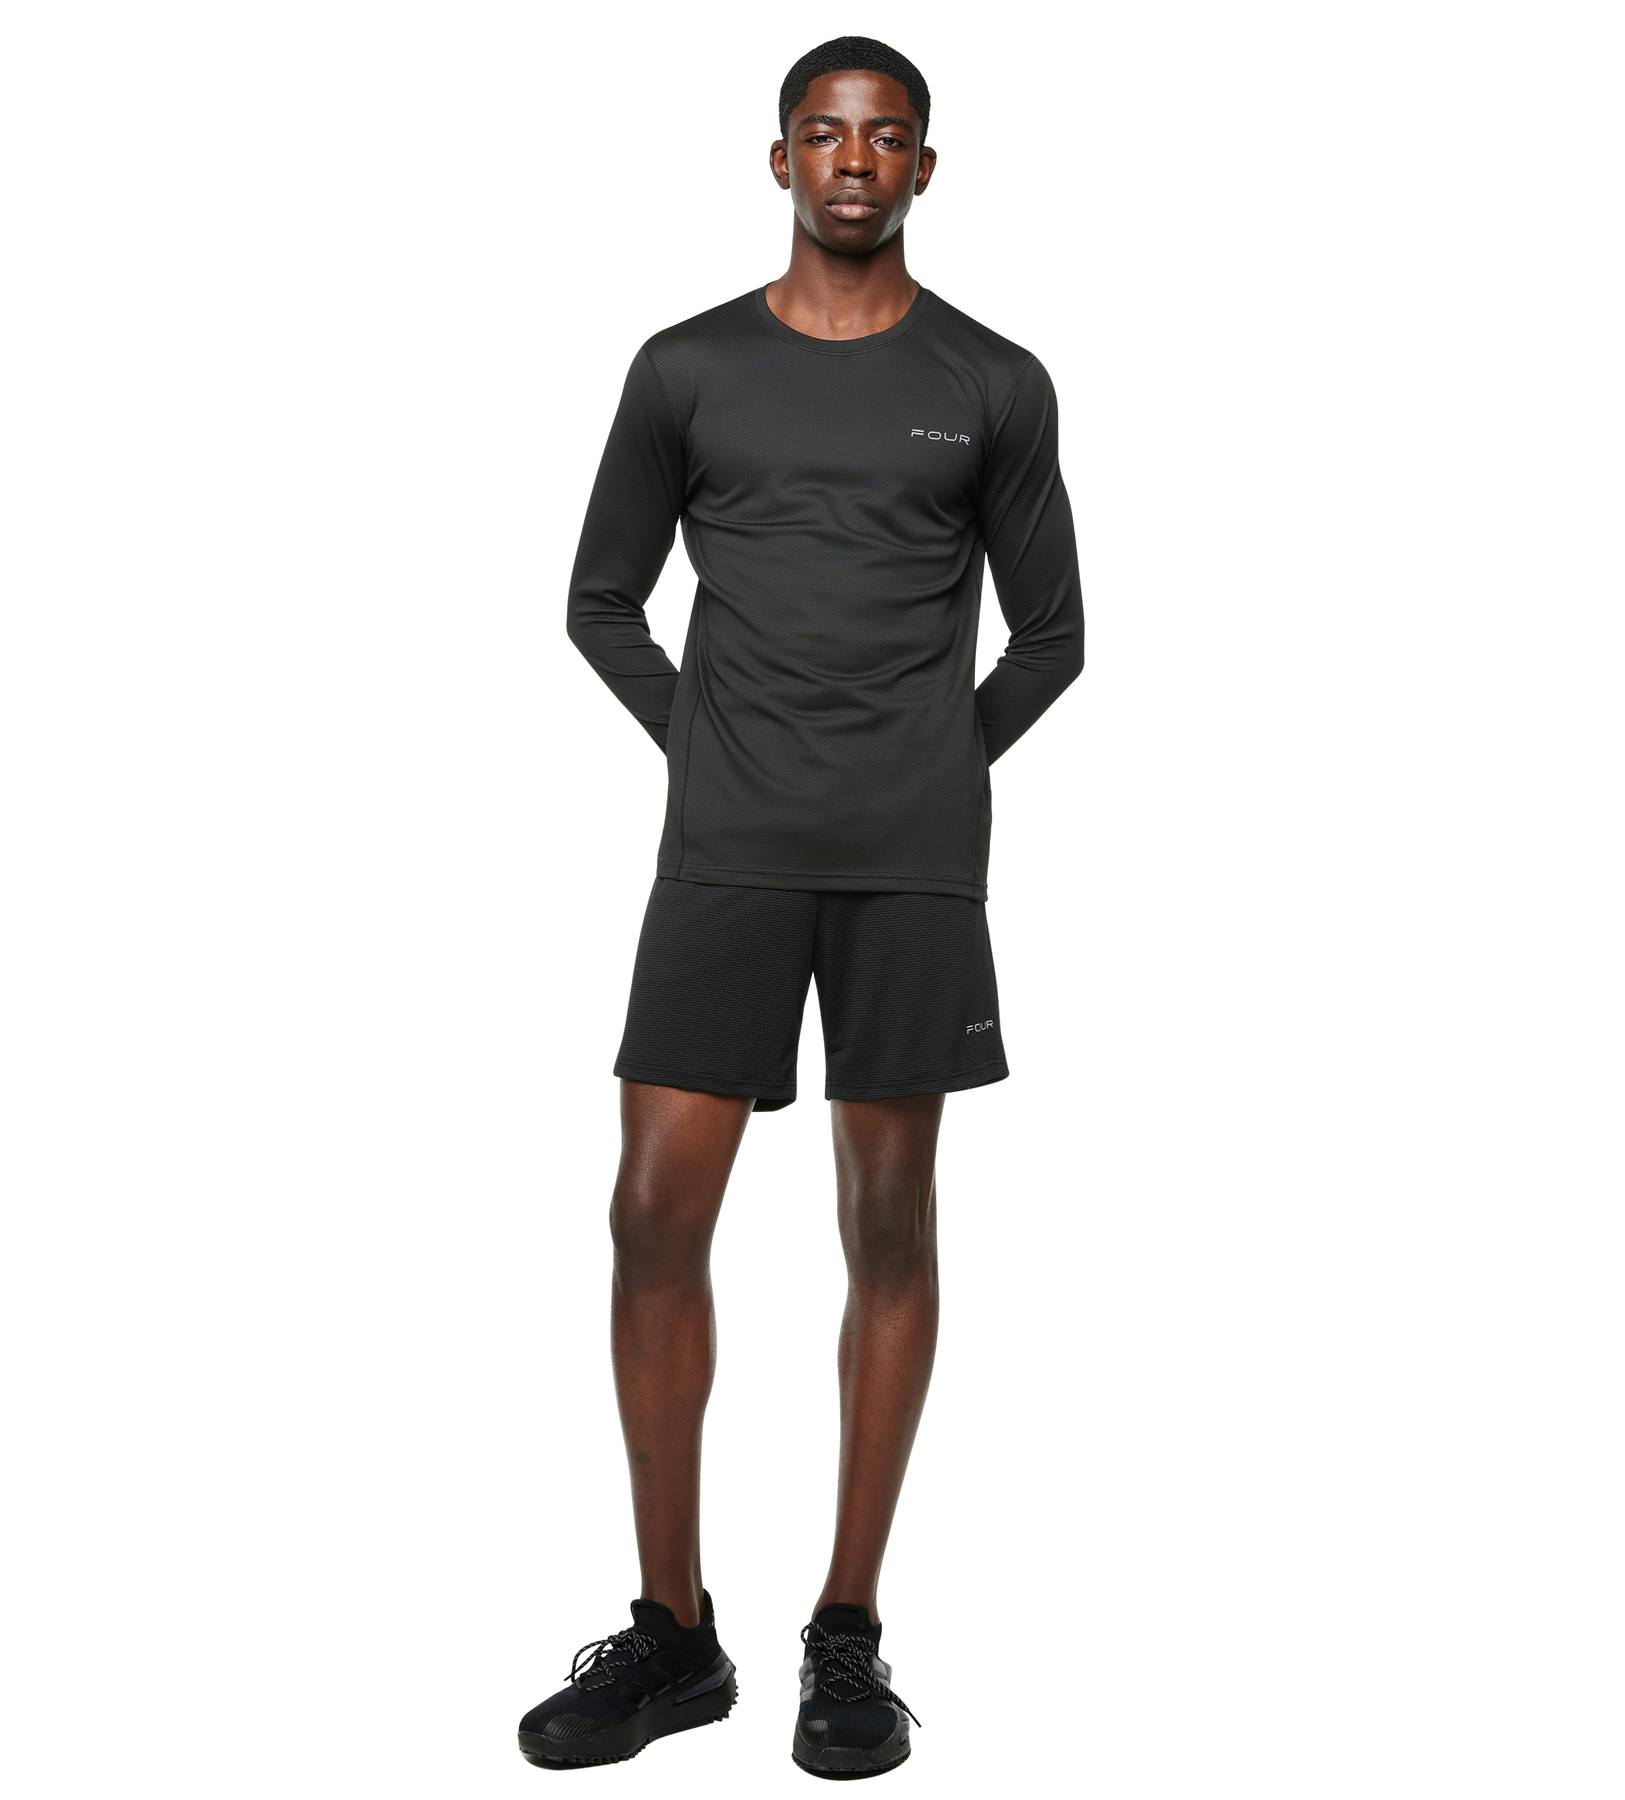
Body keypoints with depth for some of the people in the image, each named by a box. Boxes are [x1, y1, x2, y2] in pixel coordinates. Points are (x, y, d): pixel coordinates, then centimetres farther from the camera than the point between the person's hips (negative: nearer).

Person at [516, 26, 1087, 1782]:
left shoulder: (996, 386, 7)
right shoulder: (686, 368, 7)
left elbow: (1050, 631, 13)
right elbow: (601, 604, 14)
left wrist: (943, 769, 3)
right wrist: (706, 747, 4)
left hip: (916, 863, 0)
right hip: (723, 857, 1)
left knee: (889, 1220, 2)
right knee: (656, 1210, -4)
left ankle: (847, 1632, 13)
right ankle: (673, 1629, 10)